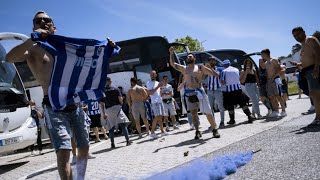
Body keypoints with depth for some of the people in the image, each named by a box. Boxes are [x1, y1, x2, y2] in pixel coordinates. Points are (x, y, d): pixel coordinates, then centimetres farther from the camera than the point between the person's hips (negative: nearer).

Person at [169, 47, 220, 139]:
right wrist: (171, 53, 3)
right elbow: (172, 64, 13)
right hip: (189, 93, 2)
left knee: (208, 112, -2)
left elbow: (213, 74, 5)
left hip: (199, 92, -2)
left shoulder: (199, 67, 7)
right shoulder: (183, 68, 13)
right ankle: (197, 131, 11)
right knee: (193, 113, 2)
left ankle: (214, 130, 9)